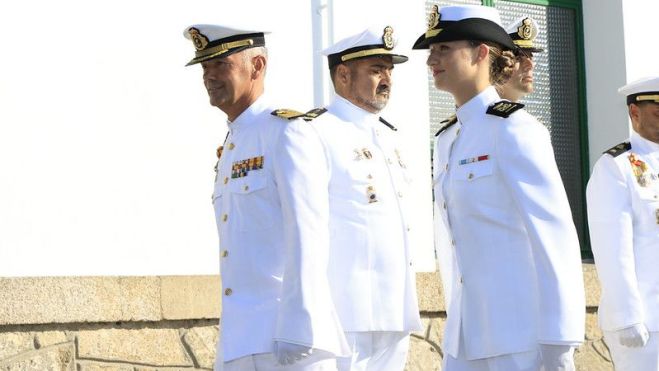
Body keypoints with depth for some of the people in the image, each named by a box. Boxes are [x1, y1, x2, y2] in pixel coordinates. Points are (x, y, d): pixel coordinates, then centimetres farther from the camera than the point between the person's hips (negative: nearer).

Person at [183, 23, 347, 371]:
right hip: (239, 340, 8)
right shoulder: (229, 148, 18)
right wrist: (230, 339, 16)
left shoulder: (285, 130, -8)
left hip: (284, 335, -8)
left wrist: (299, 332, -22)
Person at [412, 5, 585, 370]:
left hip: (521, 335, -7)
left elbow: (556, 235, -15)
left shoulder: (514, 128, -10)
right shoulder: (447, 139, 14)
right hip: (466, 336, 7)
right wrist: (455, 322, 16)